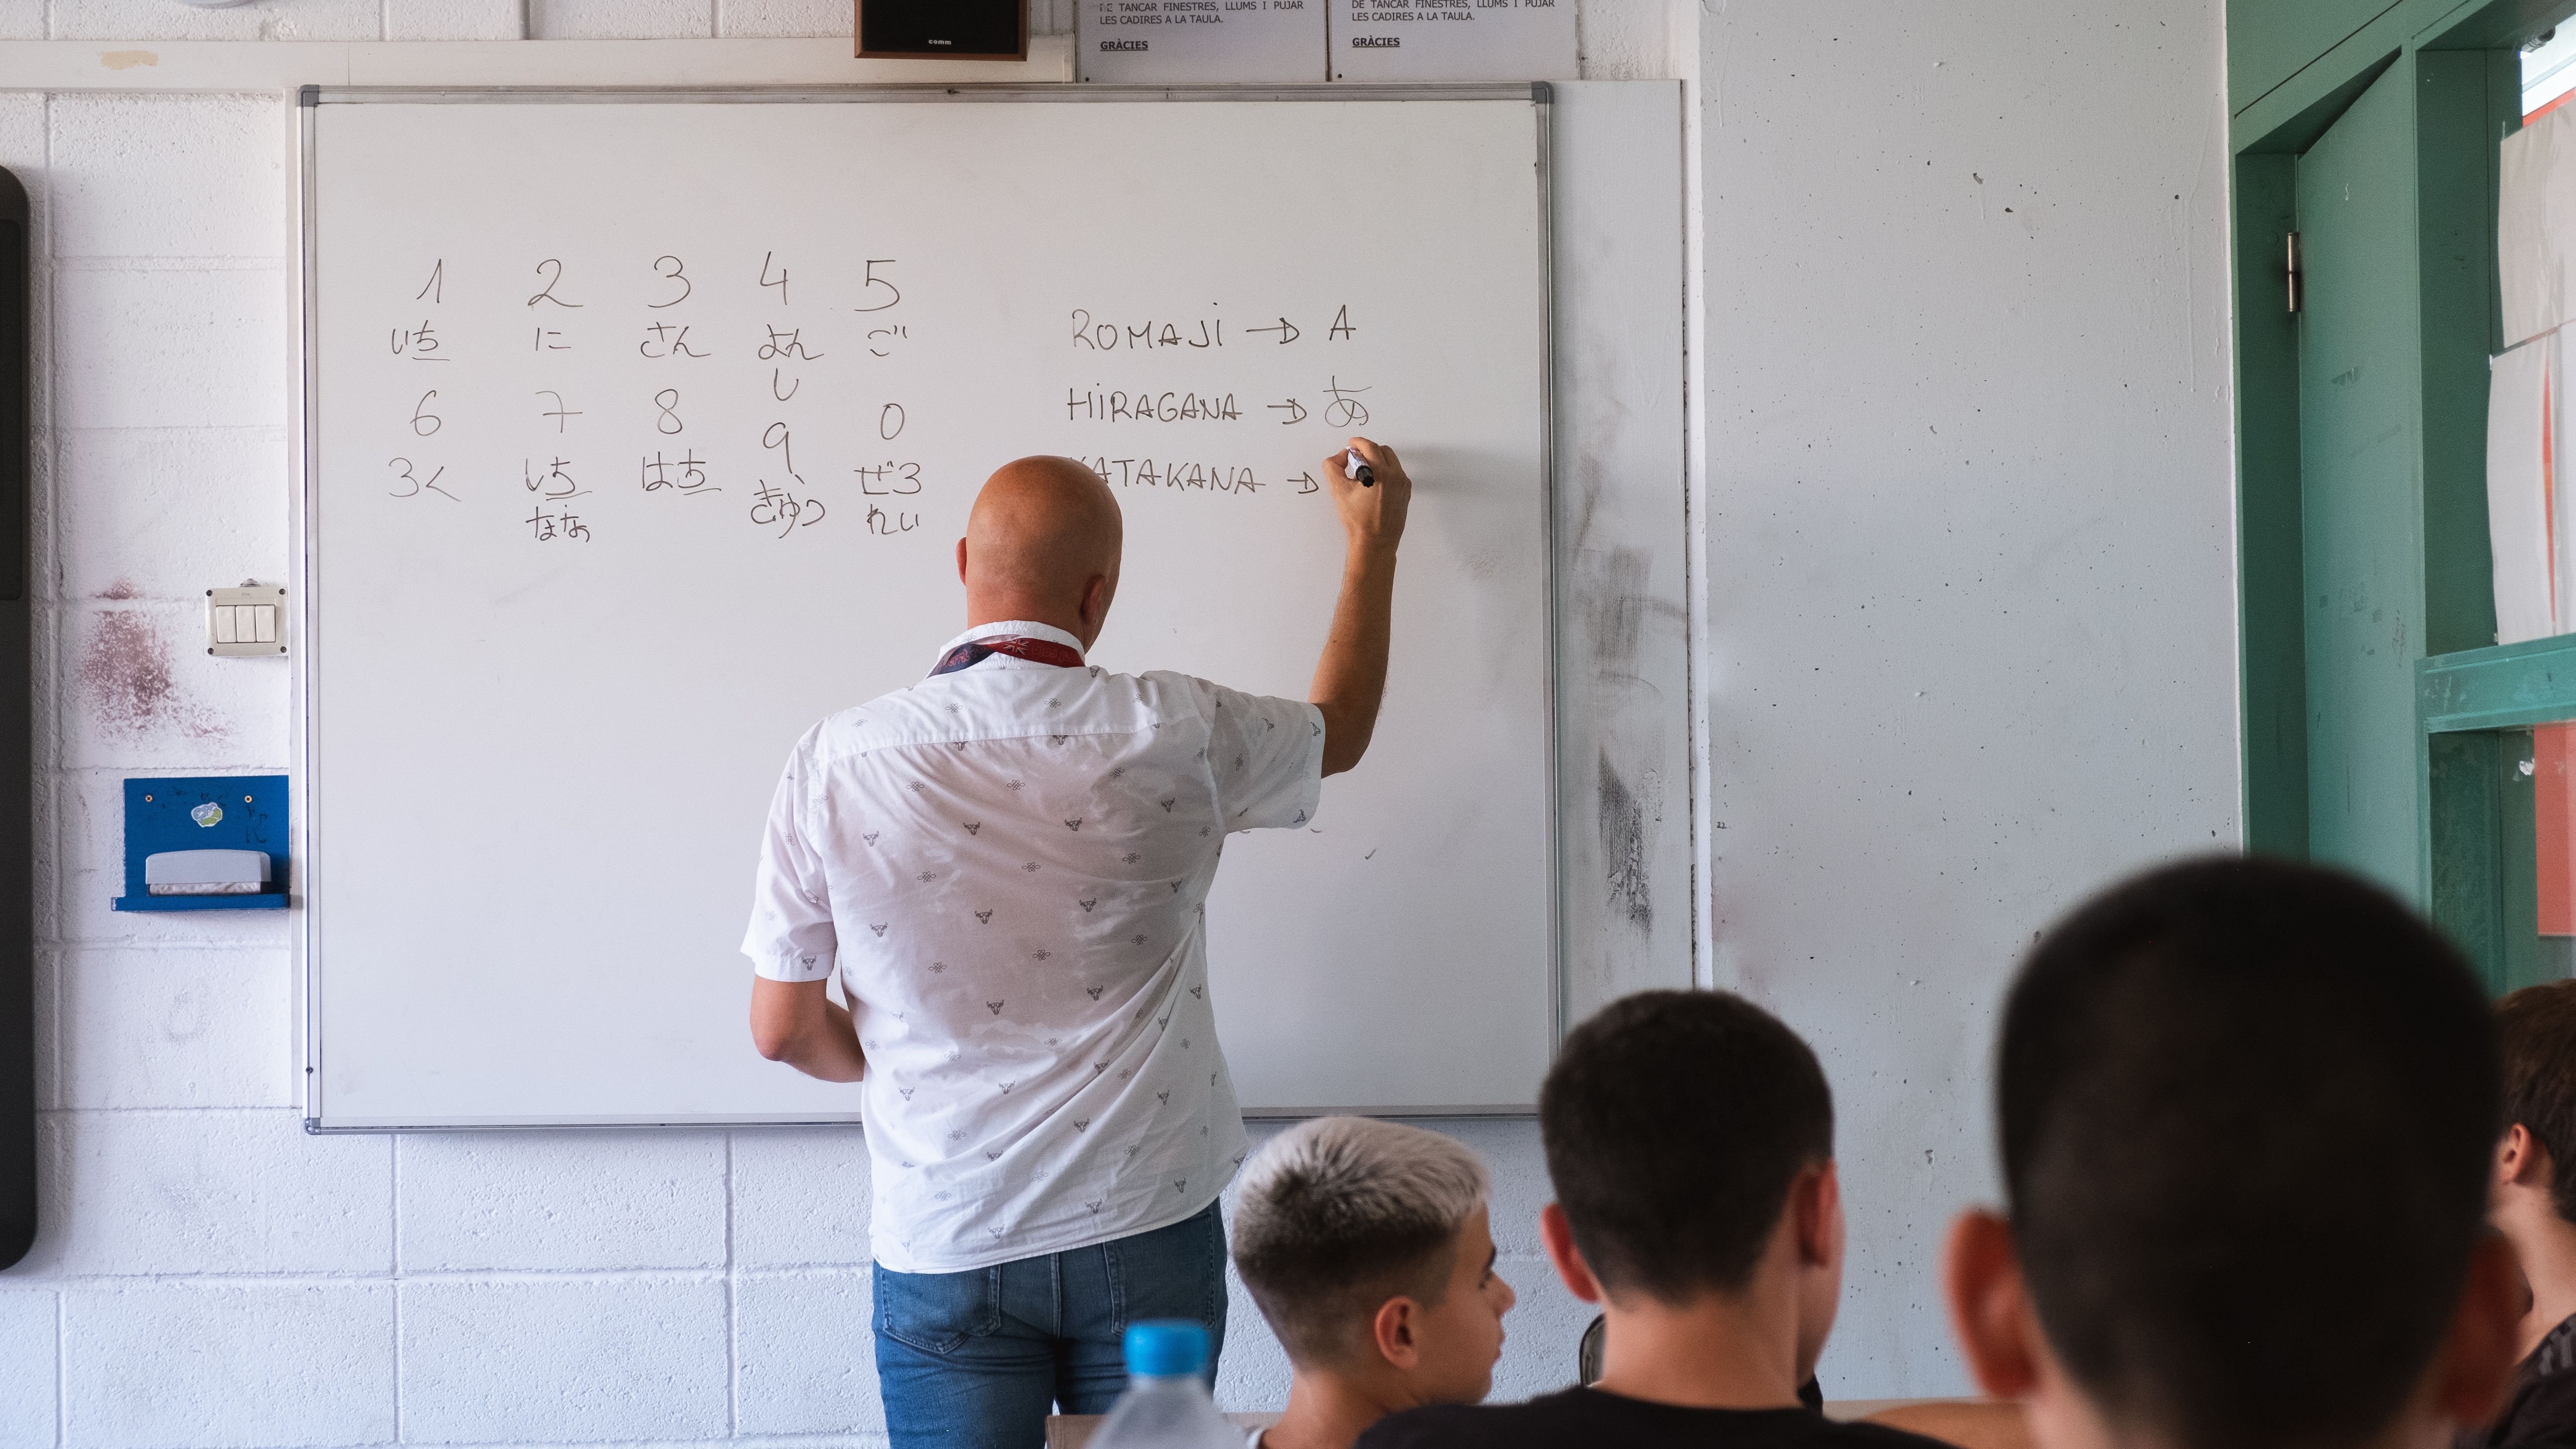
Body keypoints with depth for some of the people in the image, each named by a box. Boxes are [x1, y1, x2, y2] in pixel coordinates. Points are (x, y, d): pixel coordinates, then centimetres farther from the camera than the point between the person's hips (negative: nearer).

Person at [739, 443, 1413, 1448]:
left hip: (943, 1252, 0)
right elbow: (1340, 730, 14)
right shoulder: (1174, 735, -9)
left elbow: (783, 1030, -2)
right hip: (1144, 1236, 0)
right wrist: (1374, 545, 28)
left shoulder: (836, 761, -9)